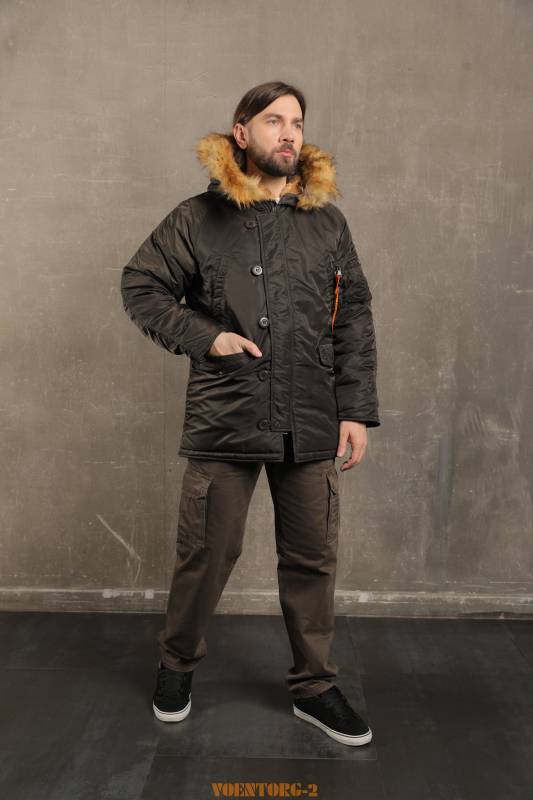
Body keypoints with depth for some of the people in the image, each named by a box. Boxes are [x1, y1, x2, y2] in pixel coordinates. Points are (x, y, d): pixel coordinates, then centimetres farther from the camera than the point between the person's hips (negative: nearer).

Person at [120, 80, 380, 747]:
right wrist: (204, 336, -8)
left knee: (312, 559, 11)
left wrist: (357, 410, 2)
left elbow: (354, 319, 8)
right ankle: (177, 664, 36)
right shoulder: (198, 218, 3)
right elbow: (140, 286, 7)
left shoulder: (327, 222, 9)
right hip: (223, 417, -2)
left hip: (312, 422, 3)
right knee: (206, 554, 9)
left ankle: (314, 686, 30)